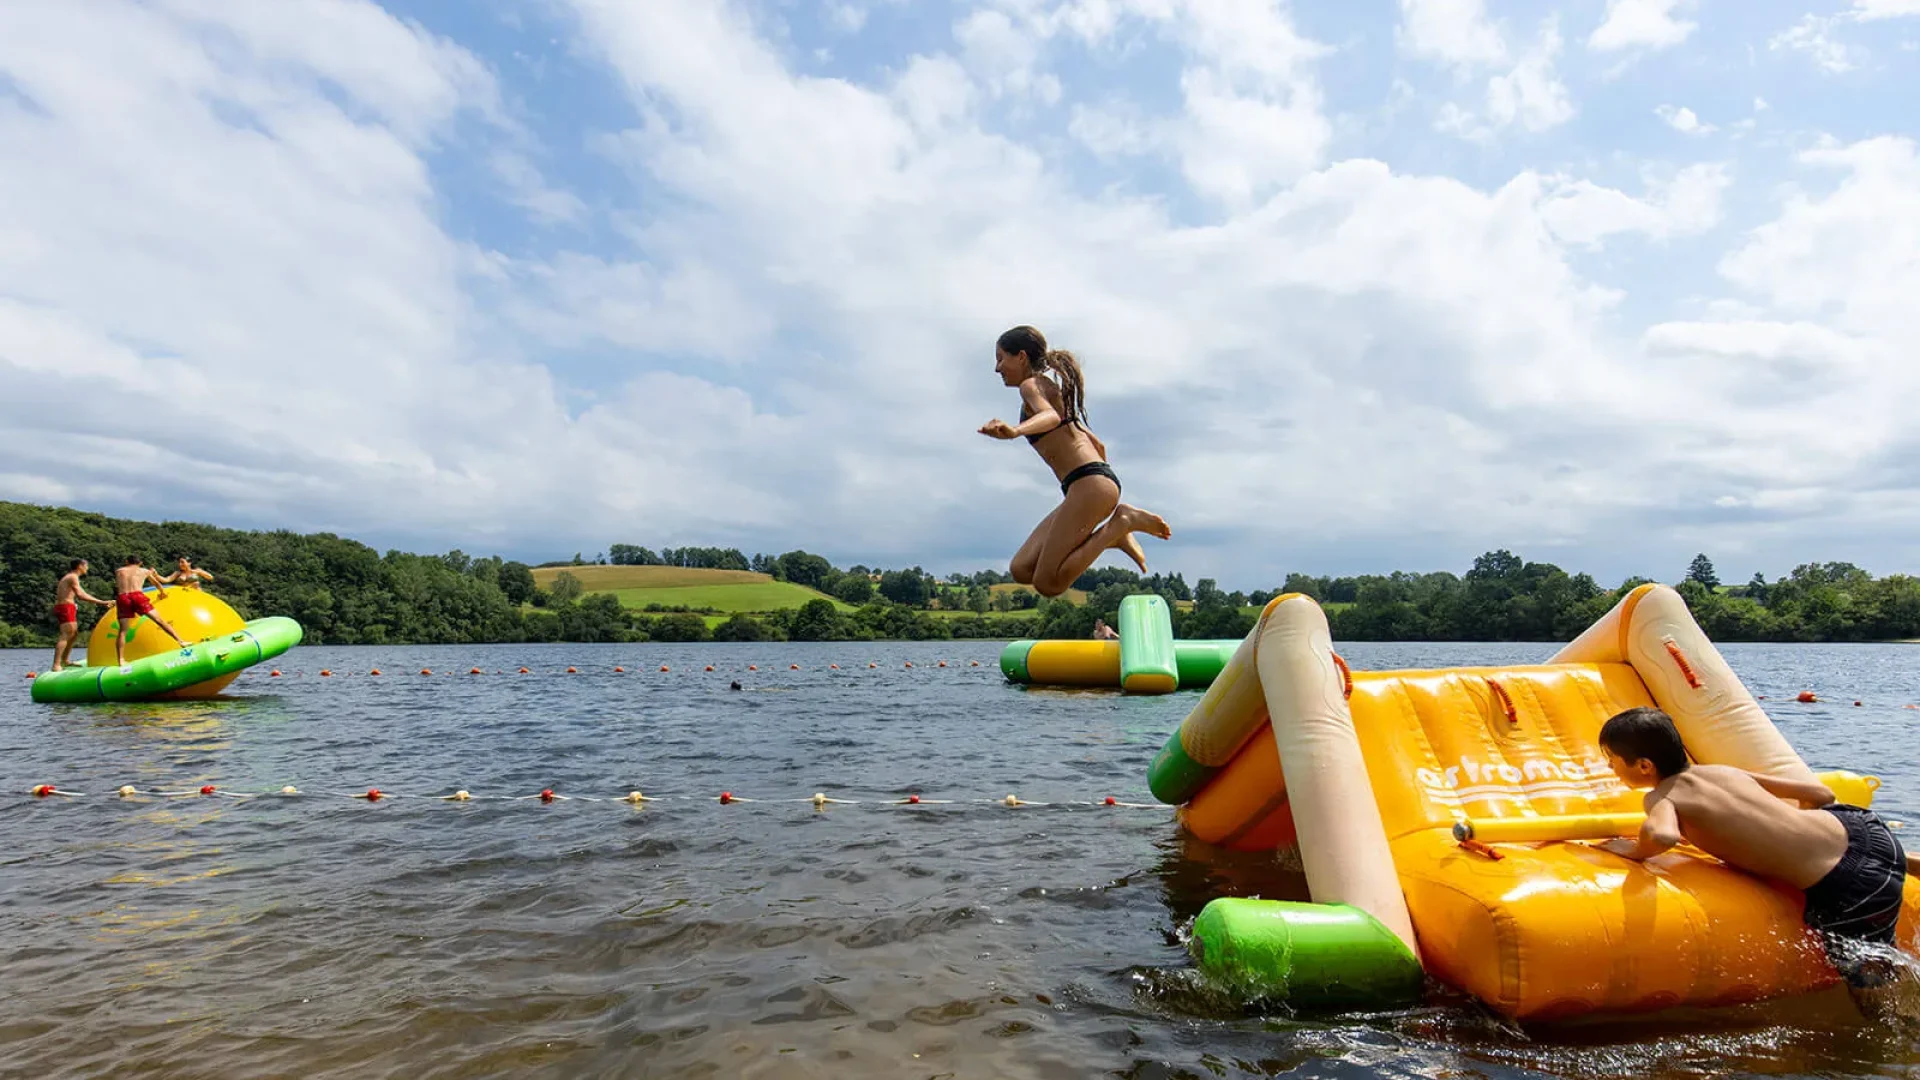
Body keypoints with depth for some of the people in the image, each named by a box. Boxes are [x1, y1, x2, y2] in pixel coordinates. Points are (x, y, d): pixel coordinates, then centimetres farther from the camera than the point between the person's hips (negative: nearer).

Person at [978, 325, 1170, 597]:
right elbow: (1097, 444, 32)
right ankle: (1113, 532, 5)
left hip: (1090, 483, -9)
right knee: (1022, 570, 5)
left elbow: (1050, 416, -26)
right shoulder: (1051, 389, 28)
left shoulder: (1032, 384, -1)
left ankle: (1118, 525, -8)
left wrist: (1015, 431, -47)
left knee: (1047, 582, -11)